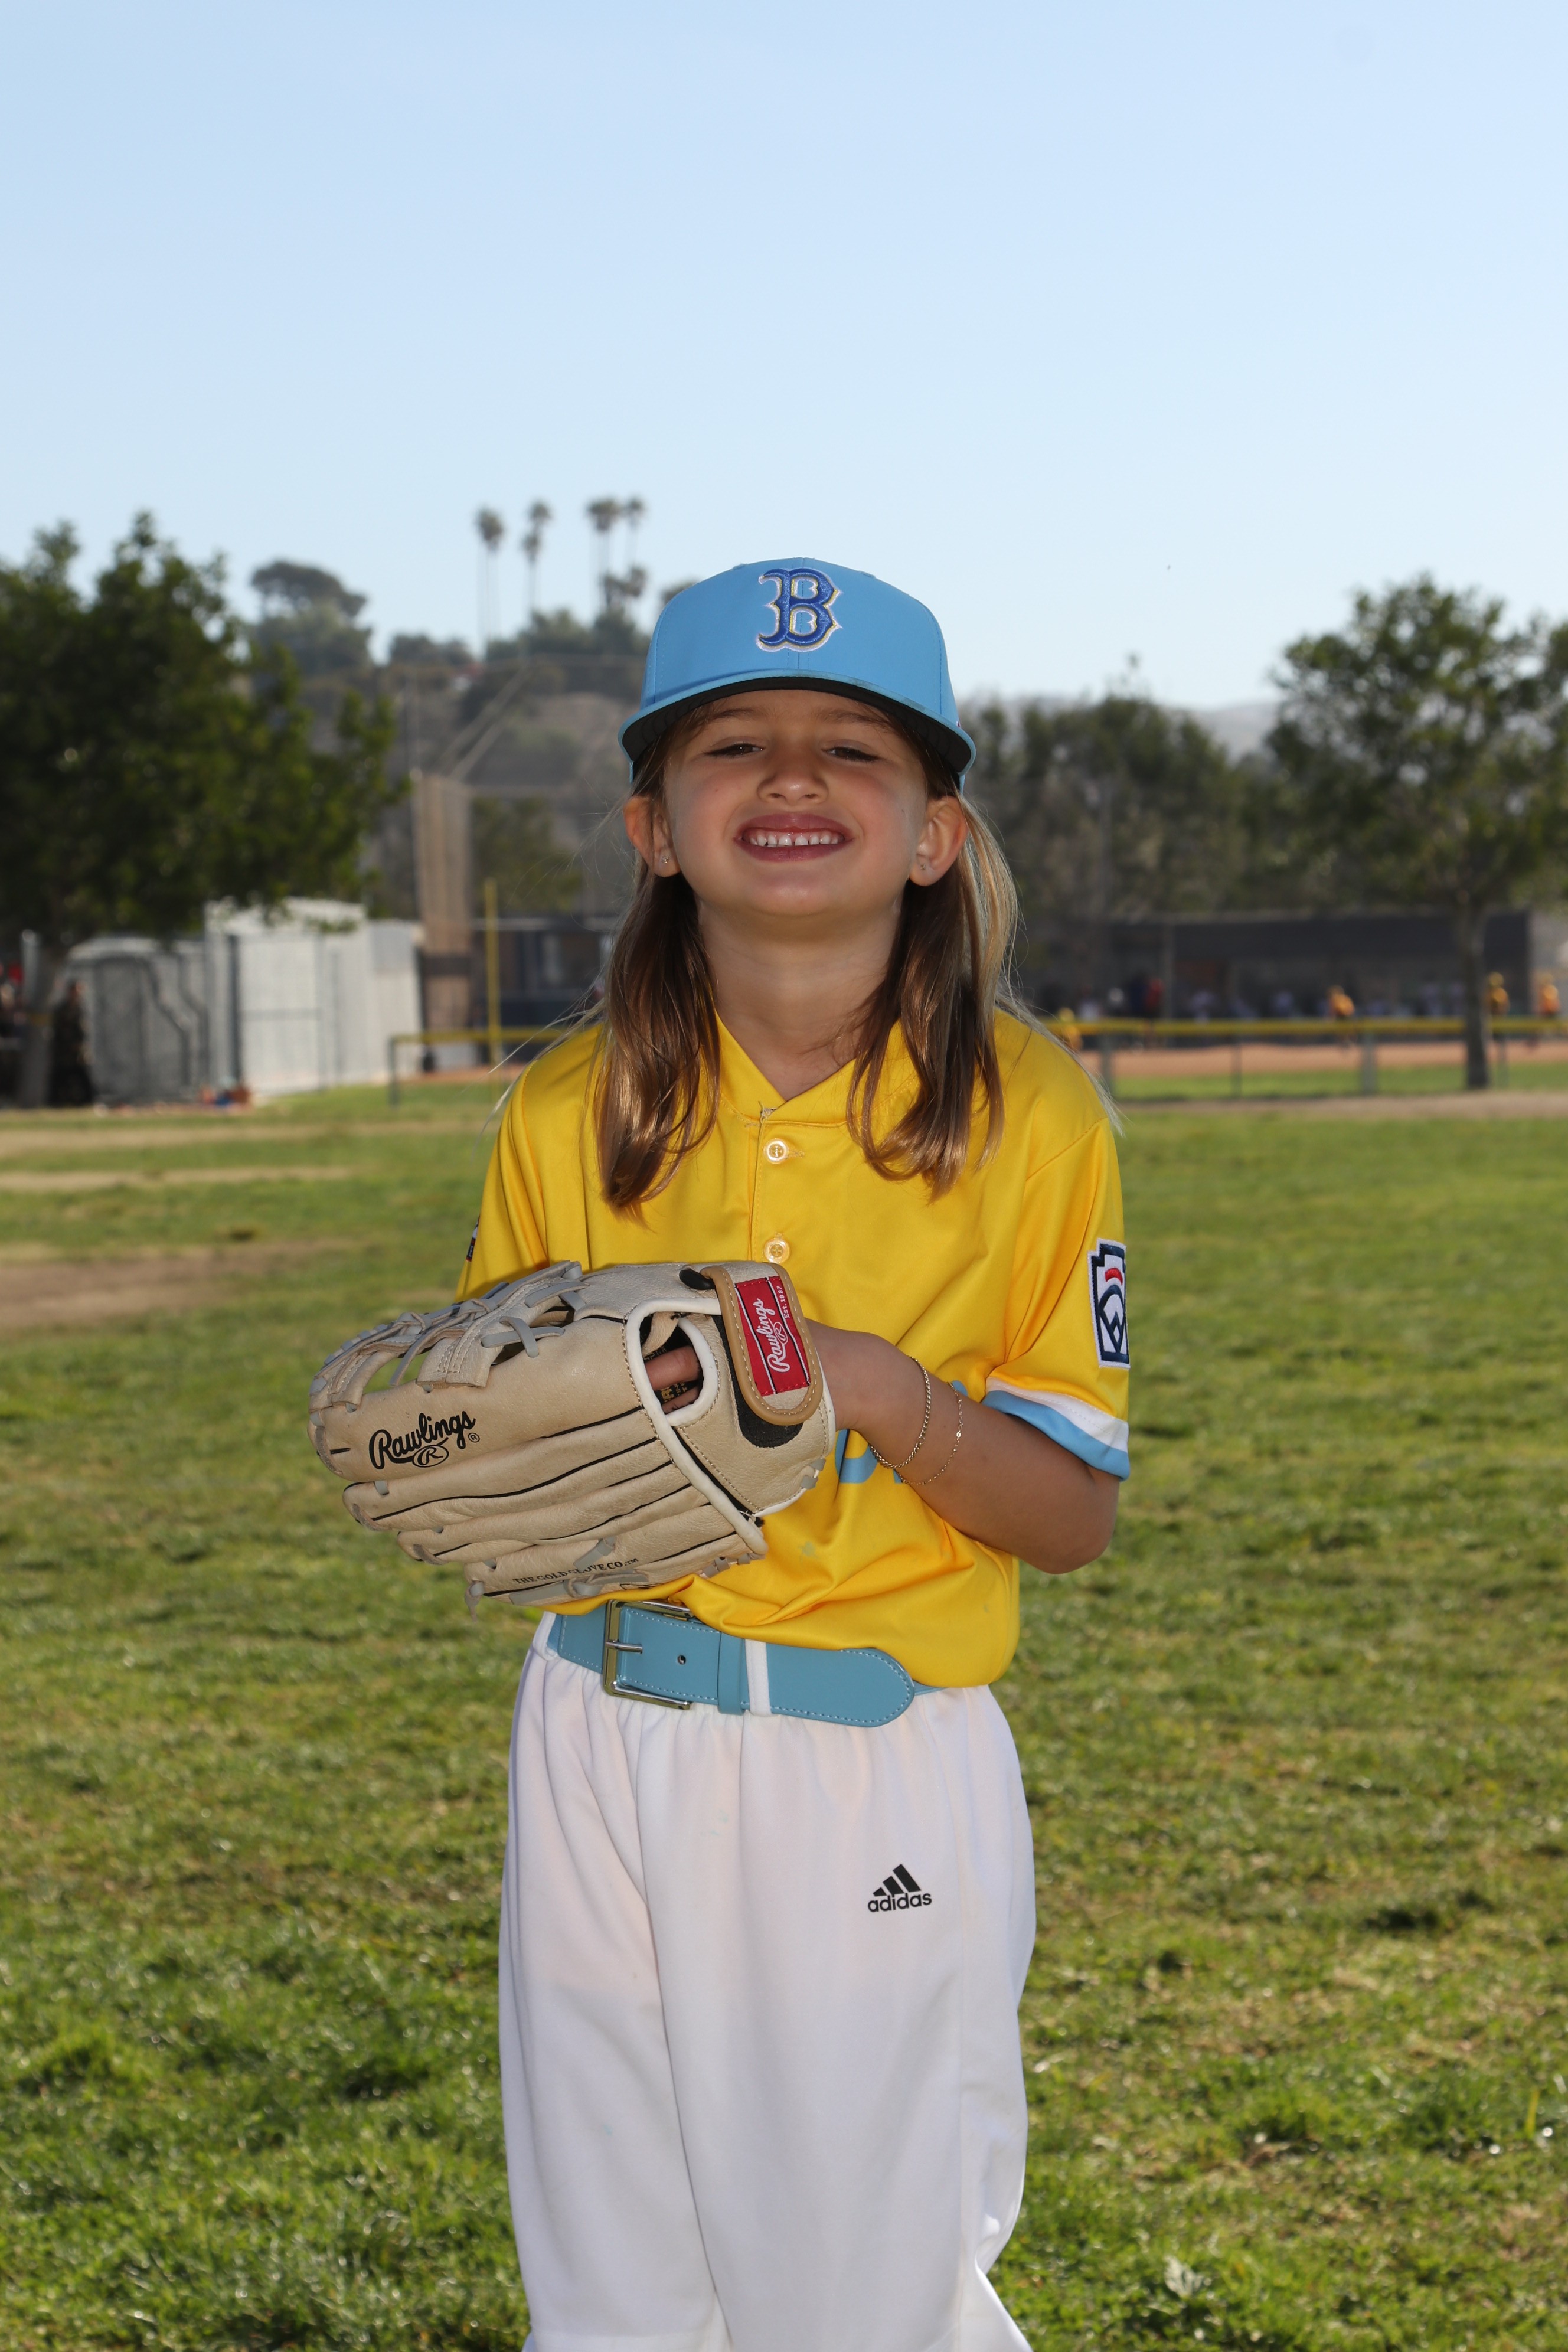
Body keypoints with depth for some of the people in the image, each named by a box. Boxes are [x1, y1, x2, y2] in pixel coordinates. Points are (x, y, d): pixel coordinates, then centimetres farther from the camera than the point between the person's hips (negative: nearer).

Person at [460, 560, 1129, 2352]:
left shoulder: (1025, 1112, -6)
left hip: (888, 1779, -3)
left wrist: (881, 1391, -21)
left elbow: (1077, 1513, -4)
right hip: (603, 1752, 3)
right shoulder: (571, 1113, 1)